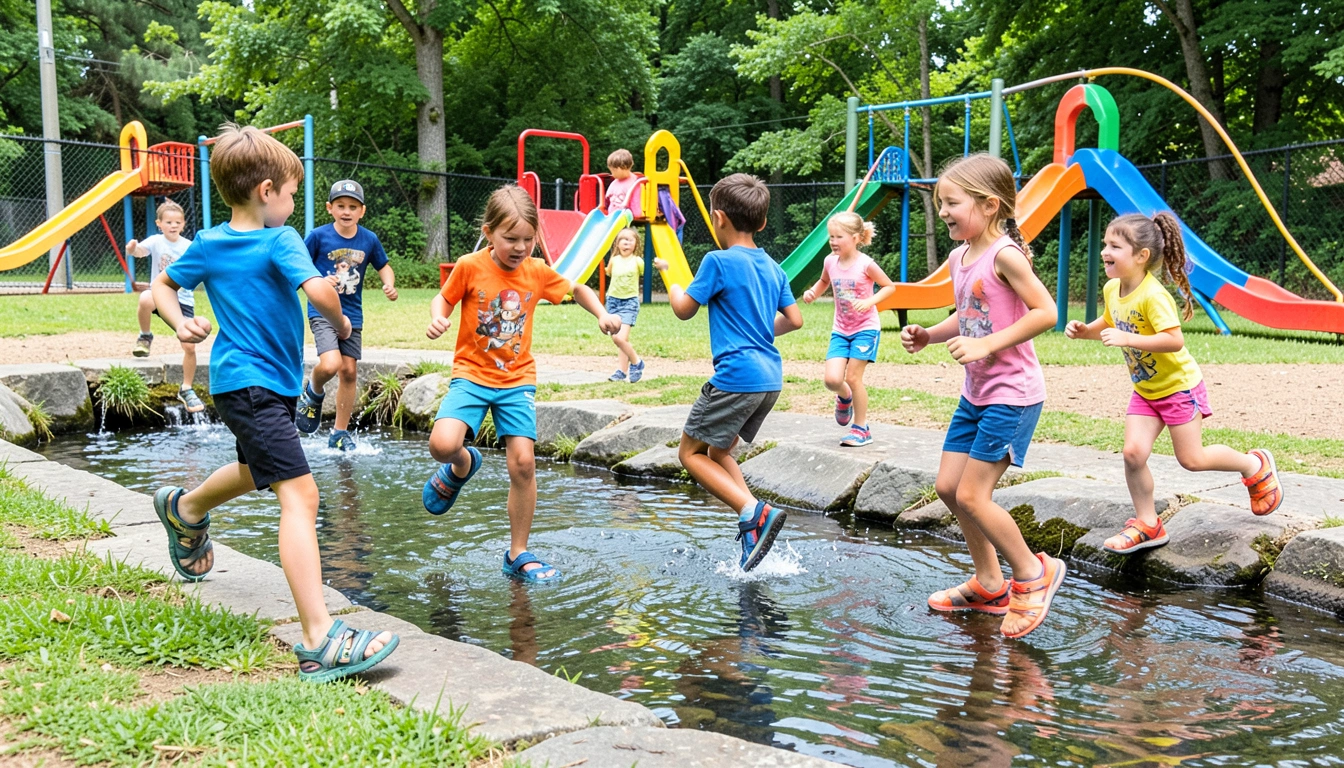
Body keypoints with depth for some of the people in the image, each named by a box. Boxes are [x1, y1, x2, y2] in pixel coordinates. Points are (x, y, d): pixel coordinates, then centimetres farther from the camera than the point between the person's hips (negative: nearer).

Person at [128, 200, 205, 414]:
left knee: (190, 346, -5)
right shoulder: (156, 241, -7)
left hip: (183, 300, 2)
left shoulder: (189, 246, -3)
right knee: (146, 299, -40)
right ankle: (145, 337, -10)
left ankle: (186, 390, 16)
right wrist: (132, 249, -50)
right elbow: (141, 251, -27)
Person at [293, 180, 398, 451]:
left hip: (353, 315, 4)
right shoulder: (318, 236, -8)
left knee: (349, 371, 6)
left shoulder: (369, 240, 0)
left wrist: (389, 285, -5)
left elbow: (384, 266, 15)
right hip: (322, 311, -4)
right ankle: (313, 394, 13)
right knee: (330, 364, -24)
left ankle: (340, 434, 20)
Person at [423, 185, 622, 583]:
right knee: (443, 444, -25)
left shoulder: (538, 271, -2)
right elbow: (444, 299, 5)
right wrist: (437, 319, -18)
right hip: (472, 374, -1)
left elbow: (578, 290, 15)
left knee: (523, 462, -9)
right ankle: (462, 466, 17)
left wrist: (602, 314, -2)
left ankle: (518, 554, 8)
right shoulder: (470, 267, -10)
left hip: (518, 380, 2)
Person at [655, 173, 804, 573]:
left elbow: (684, 310, 0)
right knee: (717, 451, 21)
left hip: (736, 376, -8)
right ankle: (753, 525, 9)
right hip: (770, 378, 8)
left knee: (691, 452, 4)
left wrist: (668, 273, 18)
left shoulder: (718, 261, -9)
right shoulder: (773, 267, 12)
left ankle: (754, 511, -12)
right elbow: (794, 319, 15)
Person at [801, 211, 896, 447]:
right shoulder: (830, 262, -3)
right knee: (832, 379, -9)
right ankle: (844, 398, 29)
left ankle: (861, 429, 13)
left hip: (865, 328, -4)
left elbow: (890, 286, -7)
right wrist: (812, 292, -2)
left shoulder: (865, 264, -16)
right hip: (840, 330, 4)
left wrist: (870, 301, -23)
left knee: (853, 377, -4)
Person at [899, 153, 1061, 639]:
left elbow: (1045, 311, -21)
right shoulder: (959, 258, 9)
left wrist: (987, 345, -25)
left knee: (971, 496, -8)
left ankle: (1033, 573, 14)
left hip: (1011, 395, -9)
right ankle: (988, 584, 27)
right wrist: (928, 335, 4)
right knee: (947, 487, 12)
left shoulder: (1004, 254, -17)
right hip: (975, 394, 10)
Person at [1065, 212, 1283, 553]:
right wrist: (1084, 329, -3)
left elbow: (1174, 340, -35)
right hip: (1144, 390, 7)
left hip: (1179, 385, -7)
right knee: (1133, 452, -7)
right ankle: (1147, 524, 8)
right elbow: (1109, 323, 17)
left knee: (1191, 459, 2)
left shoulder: (1153, 295, -27)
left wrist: (1127, 339, -40)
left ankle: (1256, 466, 29)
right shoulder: (1111, 289, -3)